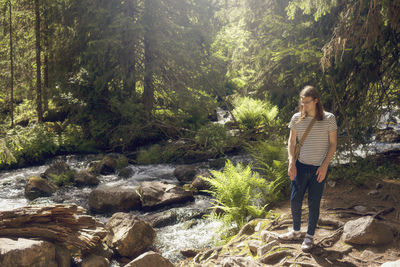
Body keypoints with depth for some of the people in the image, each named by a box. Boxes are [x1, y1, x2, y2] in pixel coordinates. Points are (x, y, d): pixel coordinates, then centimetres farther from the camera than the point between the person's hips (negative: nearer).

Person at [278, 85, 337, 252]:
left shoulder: (328, 118, -7)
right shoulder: (297, 118, 0)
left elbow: (333, 144, -3)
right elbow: (291, 141, 8)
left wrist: (324, 166, -11)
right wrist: (291, 162, -4)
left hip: (319, 169, -3)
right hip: (300, 166, 3)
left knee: (313, 203, 5)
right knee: (295, 200, 8)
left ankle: (310, 236, 22)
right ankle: (296, 231, 30)